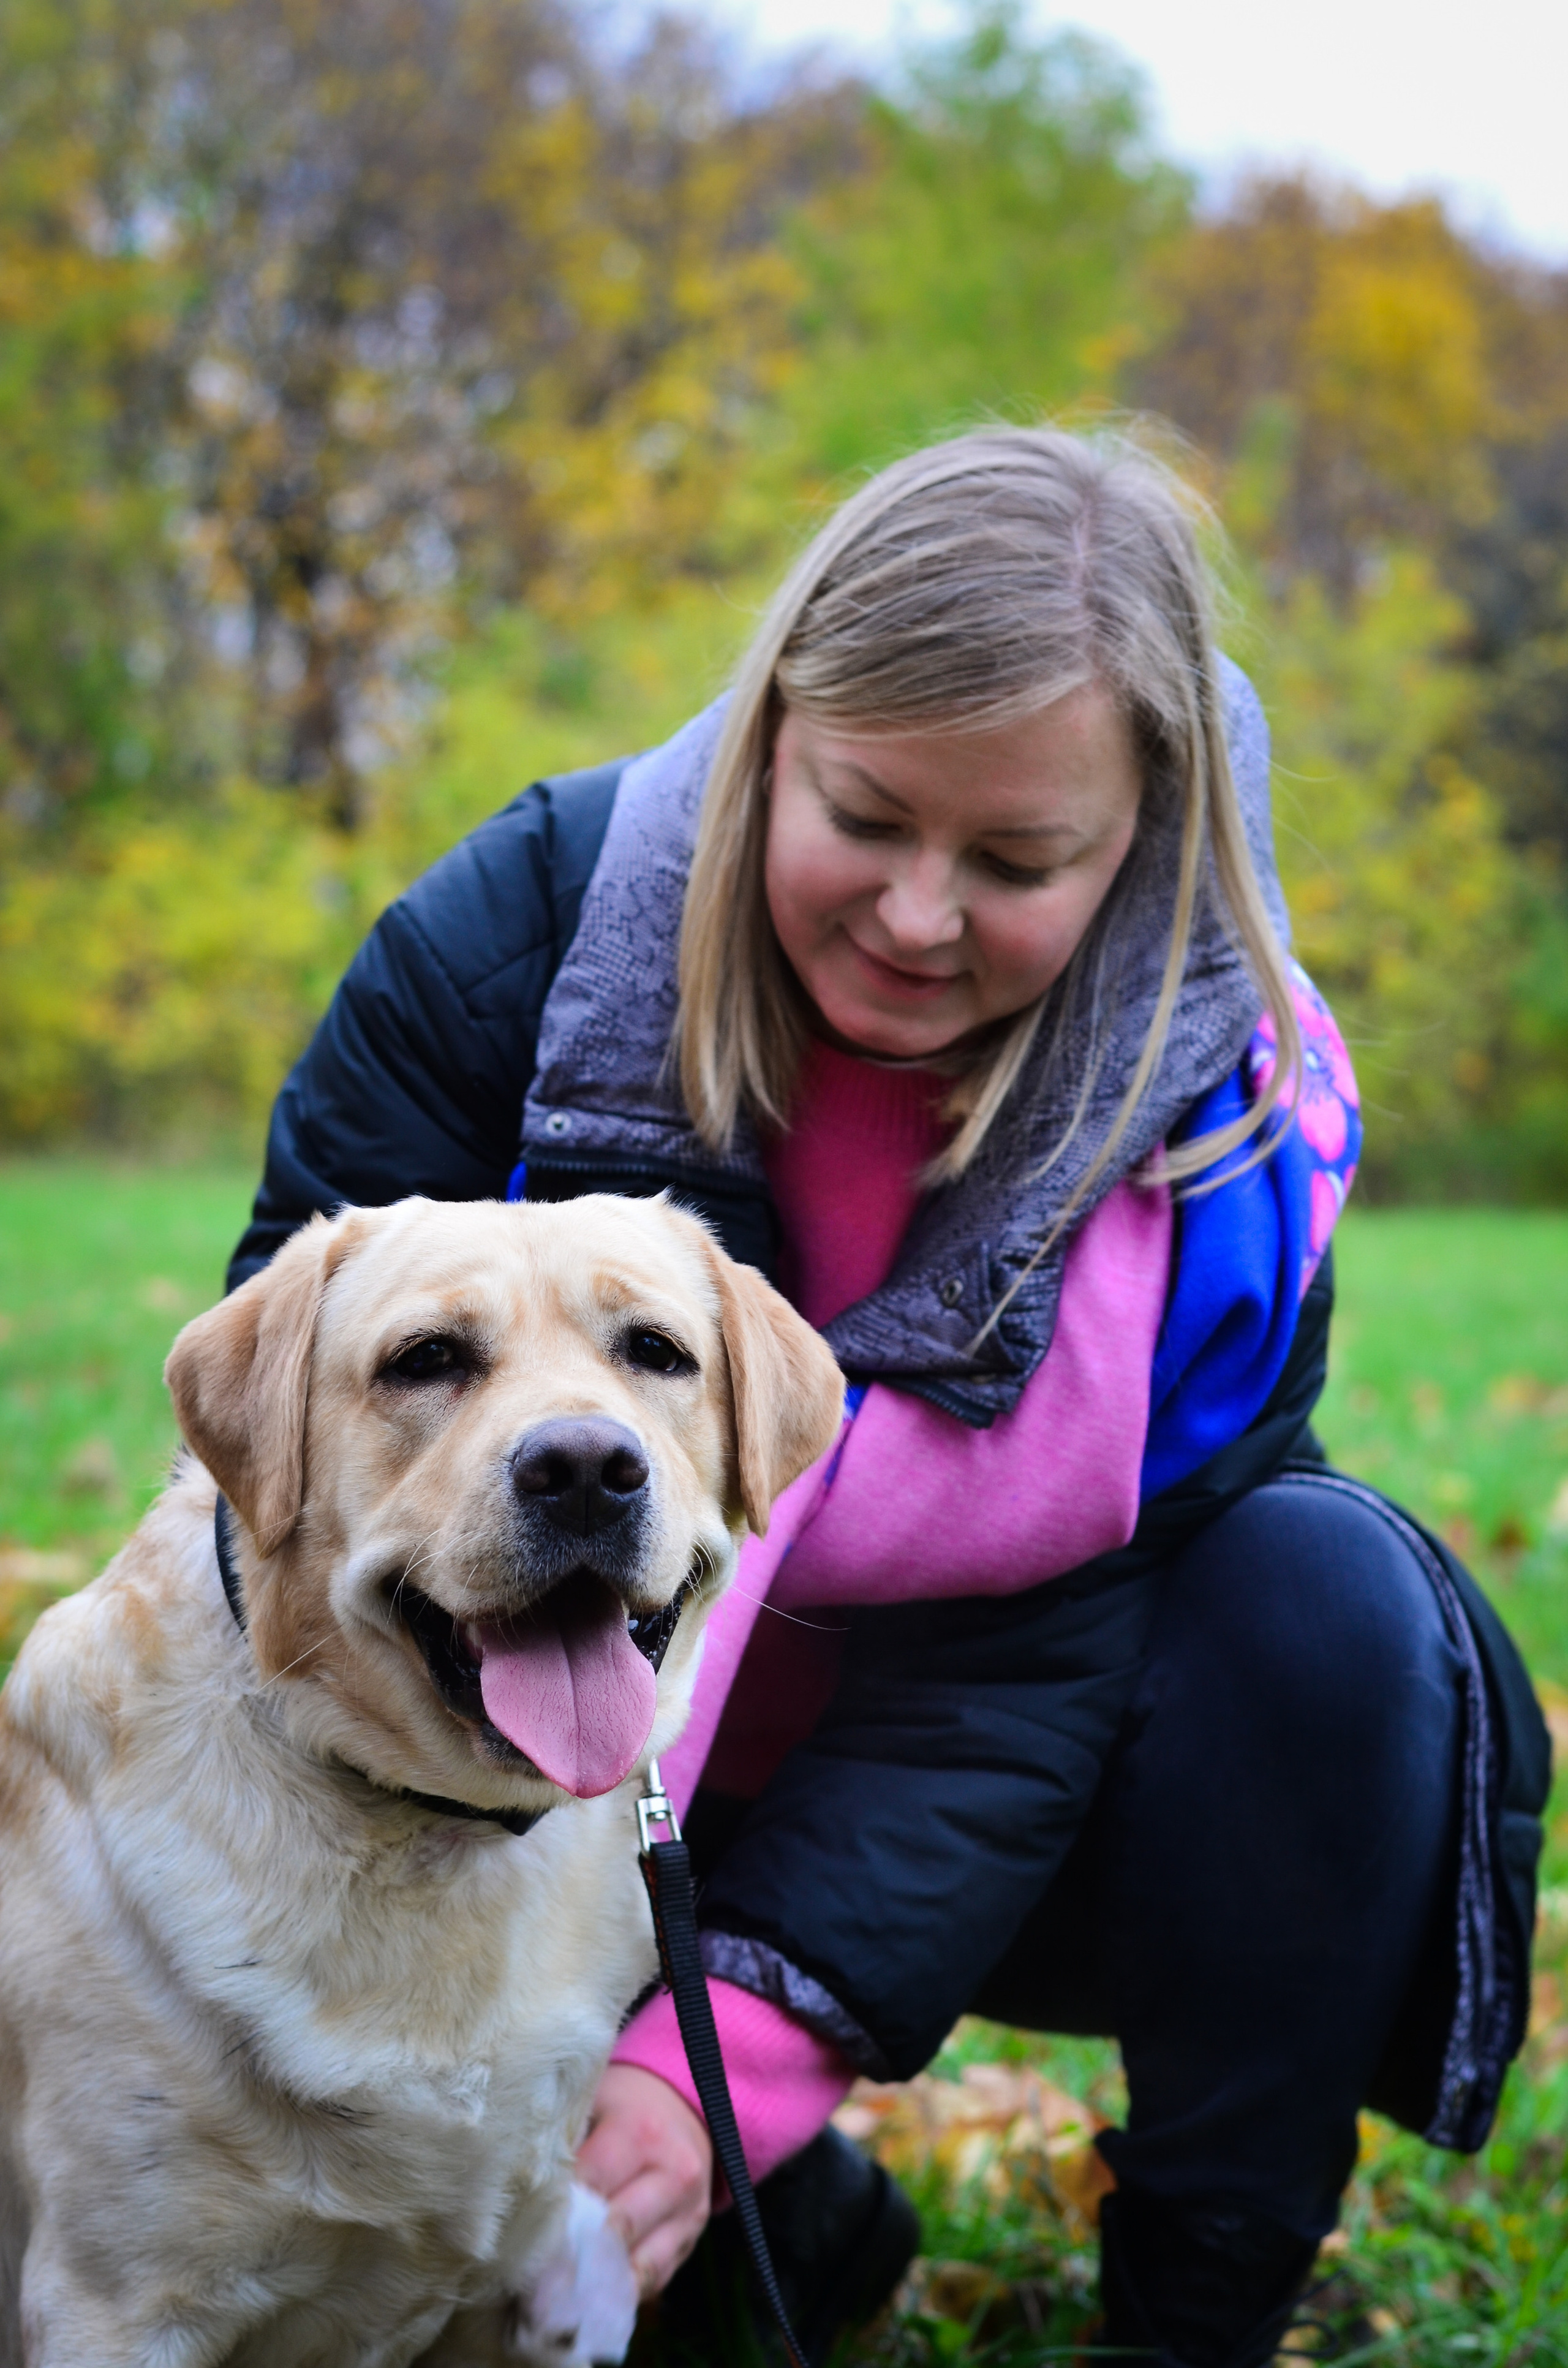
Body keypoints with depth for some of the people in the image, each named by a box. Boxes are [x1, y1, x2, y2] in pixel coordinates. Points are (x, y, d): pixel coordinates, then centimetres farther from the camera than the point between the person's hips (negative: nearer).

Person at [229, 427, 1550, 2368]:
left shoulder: (1222, 1104, -19)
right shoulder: (519, 936, -18)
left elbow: (1029, 1654, -24)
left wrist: (732, 2052, -36)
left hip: (964, 1834, 0)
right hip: (602, 1808, 0)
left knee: (1316, 1595, -28)